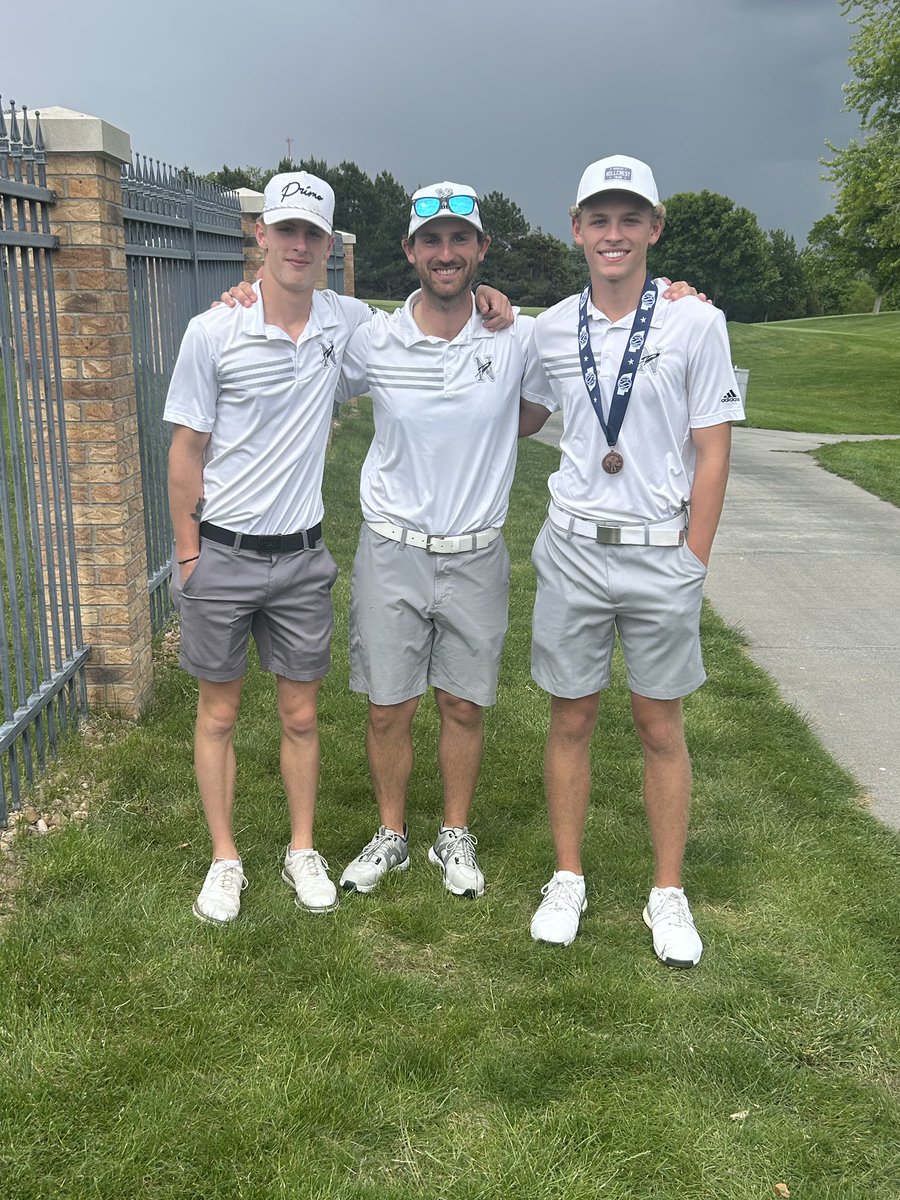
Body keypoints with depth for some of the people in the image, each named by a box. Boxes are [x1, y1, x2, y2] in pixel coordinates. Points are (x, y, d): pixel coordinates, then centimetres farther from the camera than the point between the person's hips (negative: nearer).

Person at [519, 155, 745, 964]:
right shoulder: (550, 329, 5)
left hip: (660, 555, -2)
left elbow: (713, 451, -3)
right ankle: (568, 880, 26)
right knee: (571, 719, 9)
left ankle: (668, 895, 23)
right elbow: (522, 421, 20)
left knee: (661, 726, 7)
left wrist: (693, 561, -5)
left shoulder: (695, 323, -3)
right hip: (573, 550, 2)